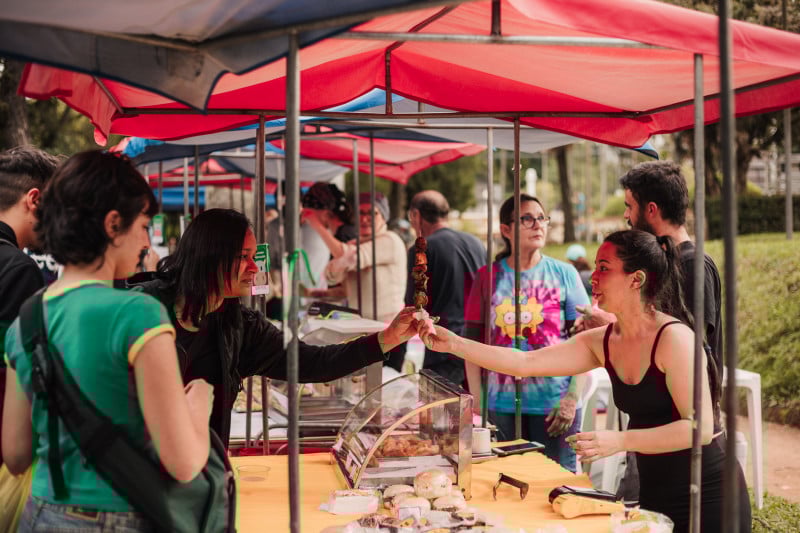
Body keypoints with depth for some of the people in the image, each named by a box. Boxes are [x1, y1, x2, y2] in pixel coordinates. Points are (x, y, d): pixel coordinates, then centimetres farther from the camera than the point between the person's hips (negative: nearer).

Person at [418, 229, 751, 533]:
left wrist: (621, 440, -31)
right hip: (654, 491, 7)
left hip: (705, 493, -7)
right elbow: (526, 363, 1)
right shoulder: (602, 342, 1)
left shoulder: (673, 337, -20)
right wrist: (452, 343, -3)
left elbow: (700, 427, -24)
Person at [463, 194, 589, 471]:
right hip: (501, 405, 1)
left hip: (554, 405, -1)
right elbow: (473, 344, 5)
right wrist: (477, 404, 0)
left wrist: (572, 399, -8)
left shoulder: (564, 273, 1)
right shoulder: (488, 277, 4)